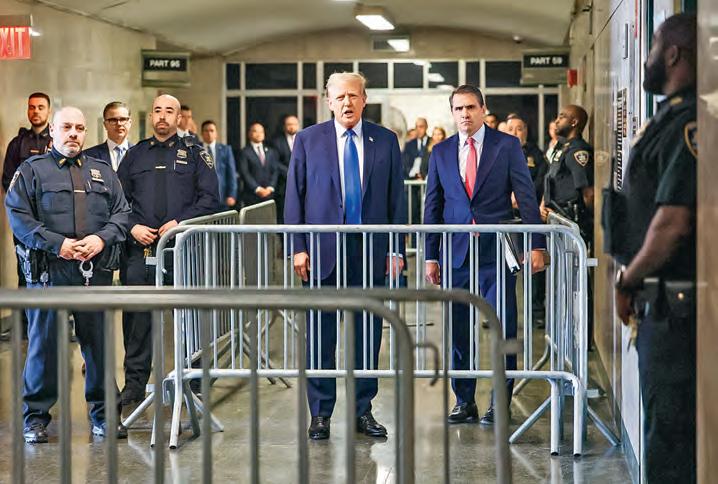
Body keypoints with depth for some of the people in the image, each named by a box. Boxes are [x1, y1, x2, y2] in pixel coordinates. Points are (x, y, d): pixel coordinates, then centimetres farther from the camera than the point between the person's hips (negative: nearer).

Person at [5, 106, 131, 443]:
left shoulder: (103, 172, 19)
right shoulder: (31, 171, 7)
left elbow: (121, 213, 12)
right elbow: (18, 215, -3)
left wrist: (101, 239, -8)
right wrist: (57, 244, -13)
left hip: (97, 271, 3)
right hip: (49, 272, -3)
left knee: (101, 343, 4)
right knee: (44, 343, -1)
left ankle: (103, 414, 15)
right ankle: (35, 418, 9)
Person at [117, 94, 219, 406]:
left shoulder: (194, 153, 8)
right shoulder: (136, 154, 15)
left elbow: (210, 198, 1)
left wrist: (180, 222, -10)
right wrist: (132, 227, -2)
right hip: (140, 246, 2)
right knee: (137, 314, 0)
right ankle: (135, 383, 7)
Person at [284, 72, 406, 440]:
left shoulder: (385, 141, 7)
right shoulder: (308, 140, 5)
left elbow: (396, 198, 8)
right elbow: (294, 197, 4)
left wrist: (396, 249, 2)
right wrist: (298, 247, -4)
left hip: (371, 252, 1)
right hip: (323, 252, -1)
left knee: (367, 335, 6)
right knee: (320, 336, 2)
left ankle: (363, 410, 16)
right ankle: (320, 413, 10)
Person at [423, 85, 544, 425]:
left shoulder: (507, 145, 2)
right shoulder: (441, 152, 10)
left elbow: (526, 196, 0)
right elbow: (433, 206, 12)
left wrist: (536, 245, -7)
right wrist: (431, 256, 7)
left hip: (497, 252, -3)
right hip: (457, 253, 3)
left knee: (503, 329, -2)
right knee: (458, 330, 5)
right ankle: (464, 402, 16)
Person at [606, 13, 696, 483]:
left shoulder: (687, 124, -17)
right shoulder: (668, 119, 15)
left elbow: (673, 223, -23)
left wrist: (629, 280, -10)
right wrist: (633, 281, 11)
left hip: (676, 304, -10)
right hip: (660, 304, 10)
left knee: (671, 444, -4)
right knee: (663, 429, 18)